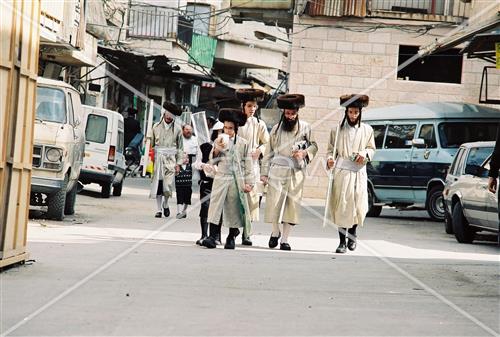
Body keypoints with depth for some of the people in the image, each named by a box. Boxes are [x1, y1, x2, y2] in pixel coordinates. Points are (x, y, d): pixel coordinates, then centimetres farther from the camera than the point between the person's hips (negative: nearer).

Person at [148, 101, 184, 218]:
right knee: (157, 185, 2)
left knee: (168, 185, -11)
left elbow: (180, 147, 8)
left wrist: (178, 163, 2)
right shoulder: (156, 126, 7)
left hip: (170, 159, -1)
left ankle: (165, 204, 16)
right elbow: (150, 143, 10)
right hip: (158, 159, 1)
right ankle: (158, 209, 11)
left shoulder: (177, 129, 4)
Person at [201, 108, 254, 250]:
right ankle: (212, 236, -14)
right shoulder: (219, 141, 8)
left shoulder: (243, 144, 5)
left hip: (237, 180, 0)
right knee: (215, 205, -9)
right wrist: (217, 150, -11)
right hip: (221, 178, 0)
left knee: (234, 209, 4)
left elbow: (247, 165, 6)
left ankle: (231, 238, 14)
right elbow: (212, 159, 8)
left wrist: (249, 182, 0)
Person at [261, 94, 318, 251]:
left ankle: (285, 239, 5)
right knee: (274, 202, -7)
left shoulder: (305, 127, 6)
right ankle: (275, 232, 17)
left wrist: (304, 152, -8)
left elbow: (314, 145, 13)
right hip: (277, 170, 0)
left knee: (292, 204, -2)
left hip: (296, 172, 0)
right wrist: (265, 173, 7)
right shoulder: (276, 129, 9)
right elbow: (269, 152, 12)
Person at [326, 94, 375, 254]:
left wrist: (365, 154, -4)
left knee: (358, 206, -2)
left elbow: (372, 149, 17)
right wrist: (330, 159, -12)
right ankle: (342, 241, 2)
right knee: (341, 206, -4)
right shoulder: (338, 129, 5)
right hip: (341, 171, -1)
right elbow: (331, 149, 8)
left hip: (359, 172, 1)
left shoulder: (367, 130, 9)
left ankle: (352, 234, 26)